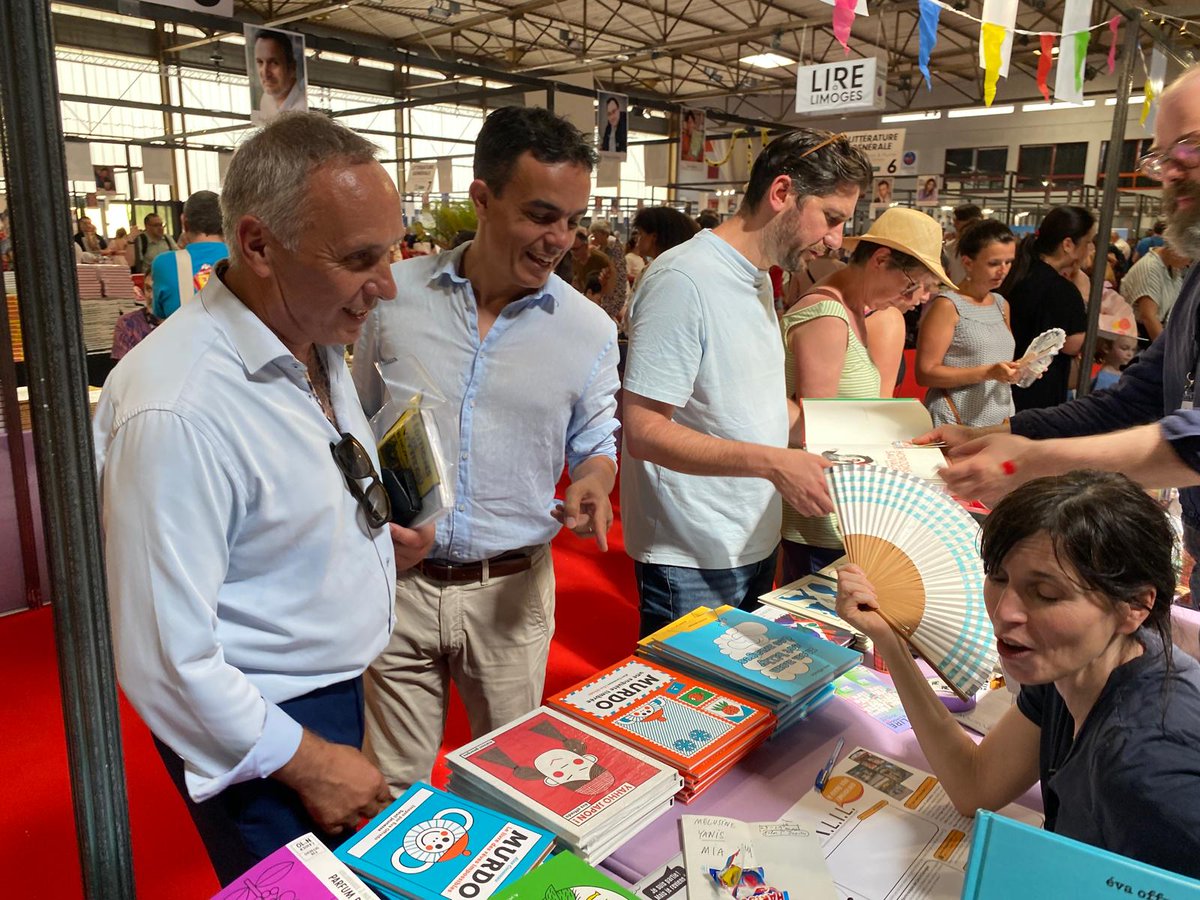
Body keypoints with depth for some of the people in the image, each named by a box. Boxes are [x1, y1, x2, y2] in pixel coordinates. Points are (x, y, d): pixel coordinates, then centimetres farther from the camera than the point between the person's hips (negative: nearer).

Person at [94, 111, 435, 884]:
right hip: (261, 736, -8)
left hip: (340, 687, 8)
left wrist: (376, 534, 1)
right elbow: (164, 660, -25)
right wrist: (306, 762, -16)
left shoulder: (316, 343, -3)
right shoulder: (175, 413, -31)